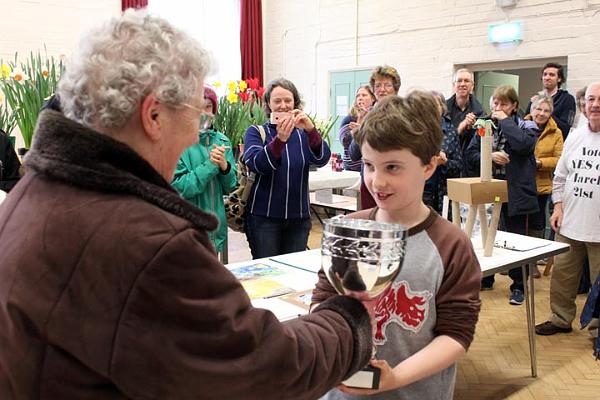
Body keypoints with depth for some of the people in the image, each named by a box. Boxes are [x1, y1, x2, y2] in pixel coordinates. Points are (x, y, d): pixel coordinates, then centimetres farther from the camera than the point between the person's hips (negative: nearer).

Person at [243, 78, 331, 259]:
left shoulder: (303, 133, 7)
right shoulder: (256, 132, 1)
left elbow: (322, 159, -11)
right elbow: (255, 164, -18)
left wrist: (311, 130, -29)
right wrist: (280, 139, -33)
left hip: (299, 217, 3)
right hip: (264, 216, -2)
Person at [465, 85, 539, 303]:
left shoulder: (527, 126, -2)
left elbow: (523, 144, -23)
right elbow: (470, 154, 3)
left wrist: (505, 121, -13)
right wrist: (489, 156, -15)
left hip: (515, 192, -3)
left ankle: (518, 286, 19)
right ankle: (486, 278, 31)